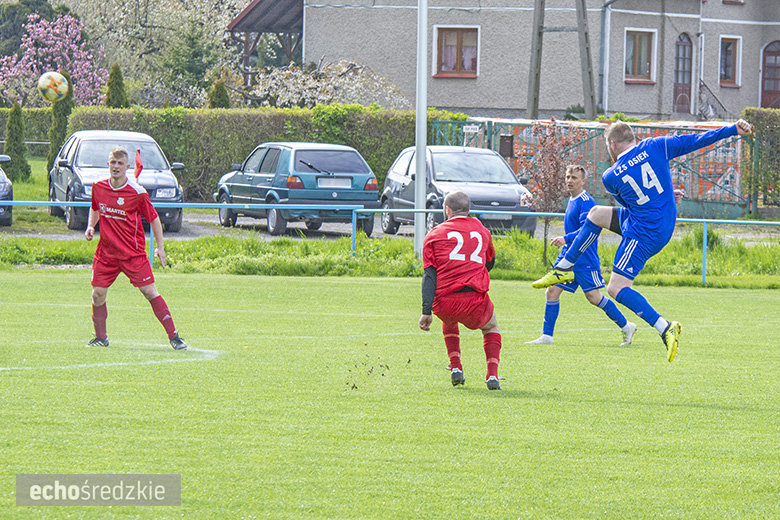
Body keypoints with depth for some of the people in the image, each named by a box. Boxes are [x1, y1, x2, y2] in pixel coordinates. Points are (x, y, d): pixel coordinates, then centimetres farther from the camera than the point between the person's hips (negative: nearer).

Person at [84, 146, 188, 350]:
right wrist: (90, 226, 5)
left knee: (150, 292, -8)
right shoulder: (98, 188, 1)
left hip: (133, 253, -4)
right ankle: (101, 337, 20)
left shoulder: (137, 193, -12)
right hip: (106, 252, 4)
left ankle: (174, 336, -2)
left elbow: (154, 219, -1)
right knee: (98, 294, -1)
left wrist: (160, 247, -2)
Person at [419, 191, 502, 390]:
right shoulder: (482, 231, 17)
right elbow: (490, 263, 33)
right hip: (475, 300, 0)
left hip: (444, 304, 0)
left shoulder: (435, 234, 11)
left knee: (449, 322, 37)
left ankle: (456, 369, 22)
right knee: (491, 326, 31)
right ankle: (492, 375, 10)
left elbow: (429, 274, 1)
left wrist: (426, 312, -4)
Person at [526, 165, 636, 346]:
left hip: (585, 259, -9)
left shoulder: (586, 202, -14)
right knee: (552, 291, 1)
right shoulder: (571, 200, 15)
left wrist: (566, 239, -36)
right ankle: (546, 336, 5)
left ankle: (626, 327, 8)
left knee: (594, 297, -7)